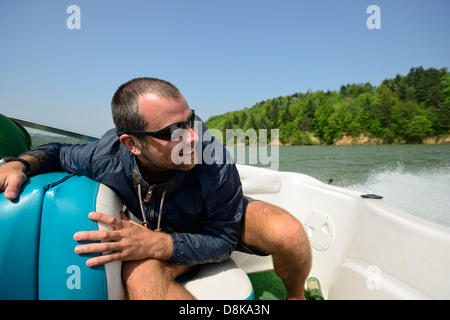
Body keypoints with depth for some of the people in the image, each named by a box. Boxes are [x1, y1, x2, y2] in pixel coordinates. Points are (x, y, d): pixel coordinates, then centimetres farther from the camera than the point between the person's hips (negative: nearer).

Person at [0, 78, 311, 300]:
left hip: (229, 220, 0)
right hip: (164, 234, 1)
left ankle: (296, 295, 6)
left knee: (289, 234, -30)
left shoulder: (216, 164, -37)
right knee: (139, 273, -34)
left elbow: (224, 240, -24)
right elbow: (58, 152, -4)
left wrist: (157, 244, -39)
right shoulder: (106, 156, -28)